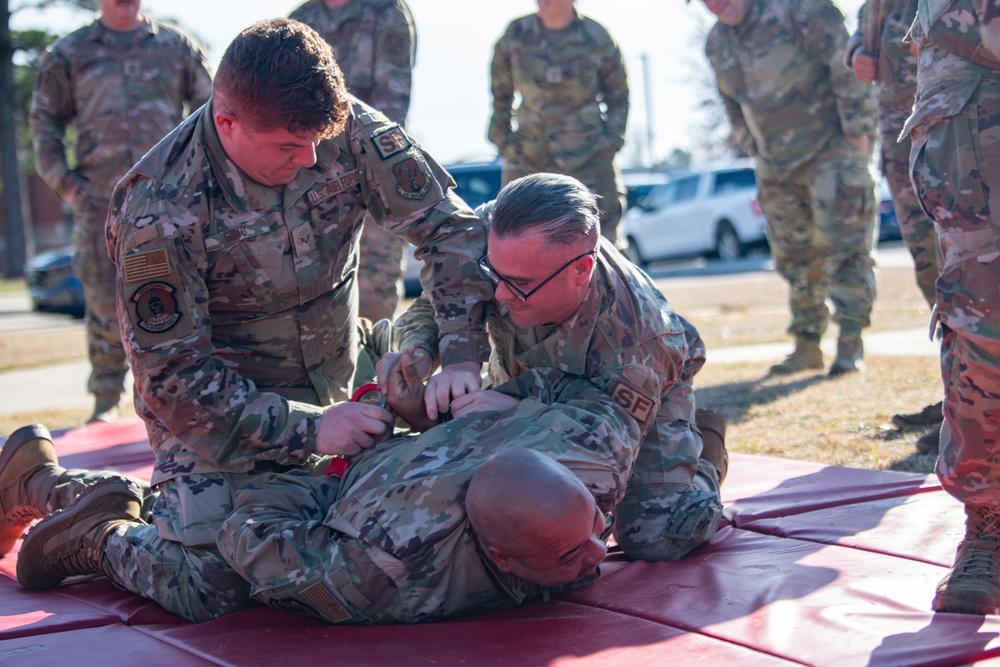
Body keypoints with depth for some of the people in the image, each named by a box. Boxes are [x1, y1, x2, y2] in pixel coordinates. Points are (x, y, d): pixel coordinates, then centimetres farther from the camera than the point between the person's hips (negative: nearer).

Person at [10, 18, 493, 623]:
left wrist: (461, 357, -24)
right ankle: (97, 536, 14)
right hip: (217, 402, -5)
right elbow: (172, 376, -23)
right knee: (212, 589, -17)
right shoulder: (159, 209, -29)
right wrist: (309, 430, -29)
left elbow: (450, 224, -11)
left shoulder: (348, 131, -18)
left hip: (328, 387, 5)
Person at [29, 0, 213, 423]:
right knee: (106, 303, 2)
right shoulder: (69, 53, 11)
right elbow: (44, 119, 13)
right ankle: (105, 400, 12)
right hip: (100, 201, 0)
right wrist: (62, 180, 2)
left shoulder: (176, 47, 11)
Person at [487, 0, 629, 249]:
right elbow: (500, 93, 11)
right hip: (527, 154, 2)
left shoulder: (596, 39, -3)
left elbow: (618, 98, 9)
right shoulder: (516, 34, 0)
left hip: (588, 156, -1)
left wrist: (611, 141, -1)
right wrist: (501, 140, 7)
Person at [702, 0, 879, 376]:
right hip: (777, 163, 7)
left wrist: (857, 129, -18)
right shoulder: (717, 45, 6)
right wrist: (754, 151, 15)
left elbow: (846, 63, -19)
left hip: (831, 148, -7)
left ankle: (850, 342, -7)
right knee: (794, 255, 8)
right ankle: (807, 345, 15)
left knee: (842, 243, -10)